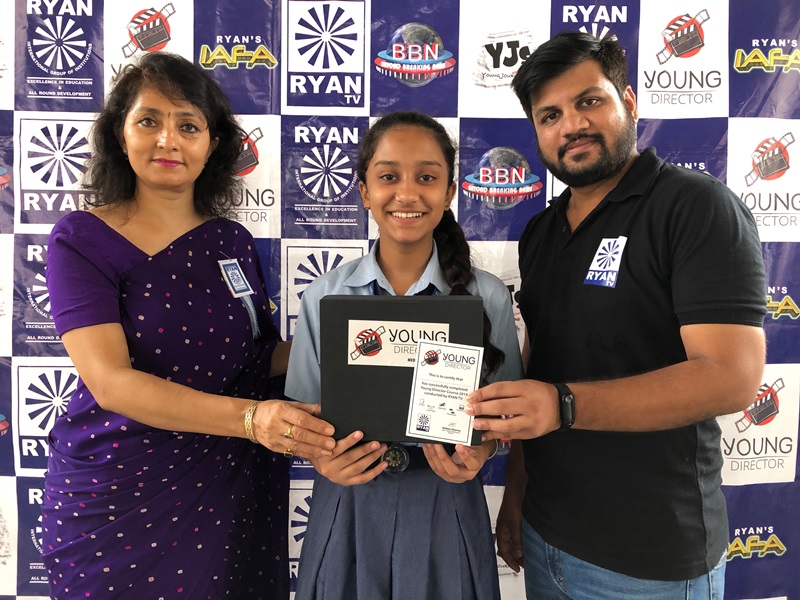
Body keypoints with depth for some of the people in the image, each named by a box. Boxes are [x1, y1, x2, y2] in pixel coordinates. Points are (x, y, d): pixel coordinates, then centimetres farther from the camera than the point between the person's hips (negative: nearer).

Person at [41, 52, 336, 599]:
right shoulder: (82, 240, -10)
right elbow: (110, 381, -21)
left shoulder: (233, 241, 2)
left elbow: (259, 356, 7)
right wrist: (251, 418, -33)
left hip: (231, 488, 4)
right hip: (119, 494, -3)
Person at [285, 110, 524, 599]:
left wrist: (479, 451, -17)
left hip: (444, 516, 0)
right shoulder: (325, 296, -4)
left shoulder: (488, 297, -6)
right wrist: (321, 457, -17)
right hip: (348, 510, 1)